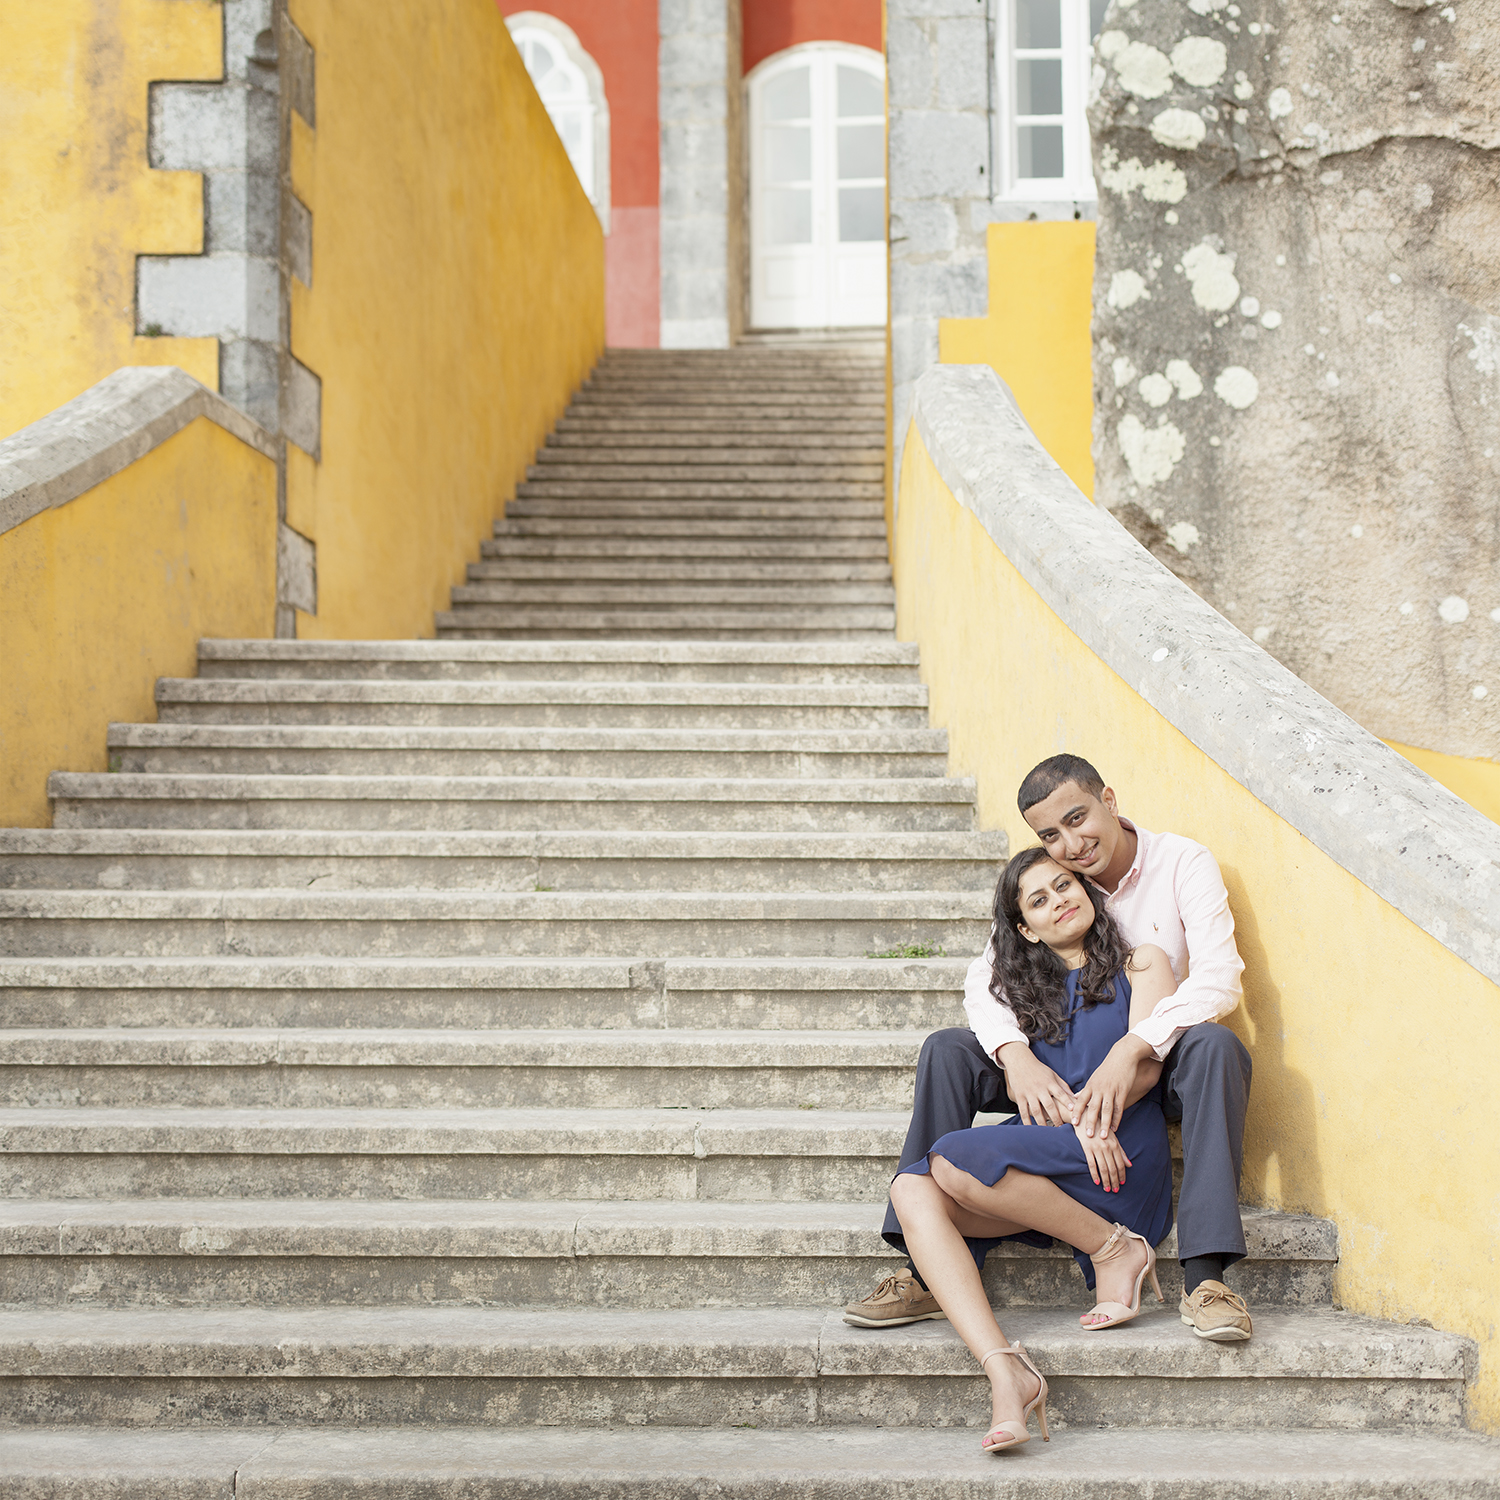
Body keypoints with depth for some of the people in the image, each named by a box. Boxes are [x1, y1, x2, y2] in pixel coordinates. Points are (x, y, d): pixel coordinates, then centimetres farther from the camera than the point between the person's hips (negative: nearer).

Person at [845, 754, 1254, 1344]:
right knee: (947, 1051, -17)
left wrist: (1129, 1052, -36)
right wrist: (1016, 1054, -30)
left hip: (1159, 1061, -3)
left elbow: (1218, 979, -22)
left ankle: (1204, 1279, -38)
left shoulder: (1181, 863, -10)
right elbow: (984, 978, -7)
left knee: (1216, 1046, -37)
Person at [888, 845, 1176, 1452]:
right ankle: (1004, 1371, -38)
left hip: (1120, 1150, -5)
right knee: (913, 1190, -24)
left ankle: (1114, 1247, -12)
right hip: (1043, 1153, 5)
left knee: (953, 1160, -28)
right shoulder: (1026, 992, 27)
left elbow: (1143, 1062, -2)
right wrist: (1077, 1122, -12)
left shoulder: (1141, 965, 14)